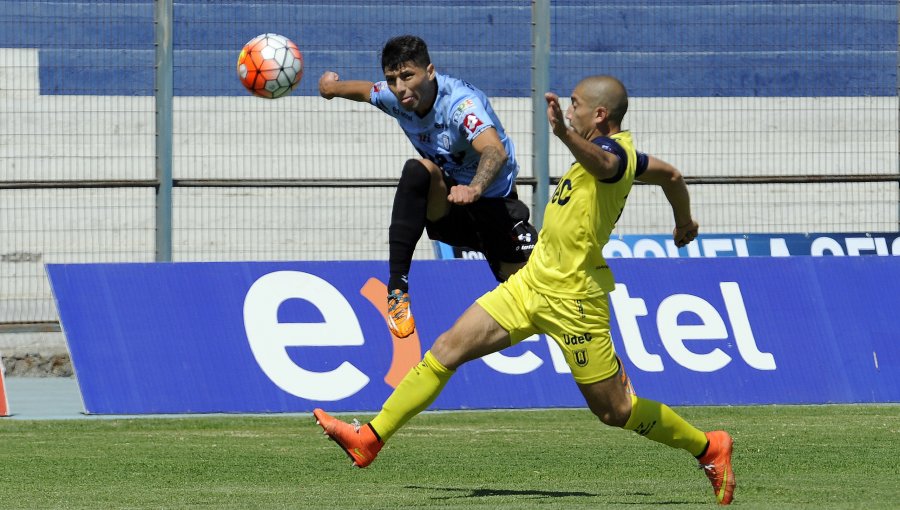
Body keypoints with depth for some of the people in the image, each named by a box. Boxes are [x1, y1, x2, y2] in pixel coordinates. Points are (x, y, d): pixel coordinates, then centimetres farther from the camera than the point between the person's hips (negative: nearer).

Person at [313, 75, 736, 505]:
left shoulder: (615, 151, -18)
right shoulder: (620, 153, 11)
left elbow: (601, 163, -45)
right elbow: (670, 174, 27)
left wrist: (565, 134, -65)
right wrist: (684, 222, 47)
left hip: (571, 300, -10)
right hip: (532, 283, 10)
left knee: (614, 411, -1)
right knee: (448, 349, 2)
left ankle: (707, 448, 19)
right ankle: (370, 439, 4)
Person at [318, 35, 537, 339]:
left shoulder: (460, 102, -30)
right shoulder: (393, 97, -10)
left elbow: (495, 151, -48)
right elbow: (365, 90, 17)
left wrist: (475, 189, -67)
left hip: (494, 205, -3)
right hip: (446, 210, 3)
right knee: (417, 171, -30)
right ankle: (397, 288, -31)